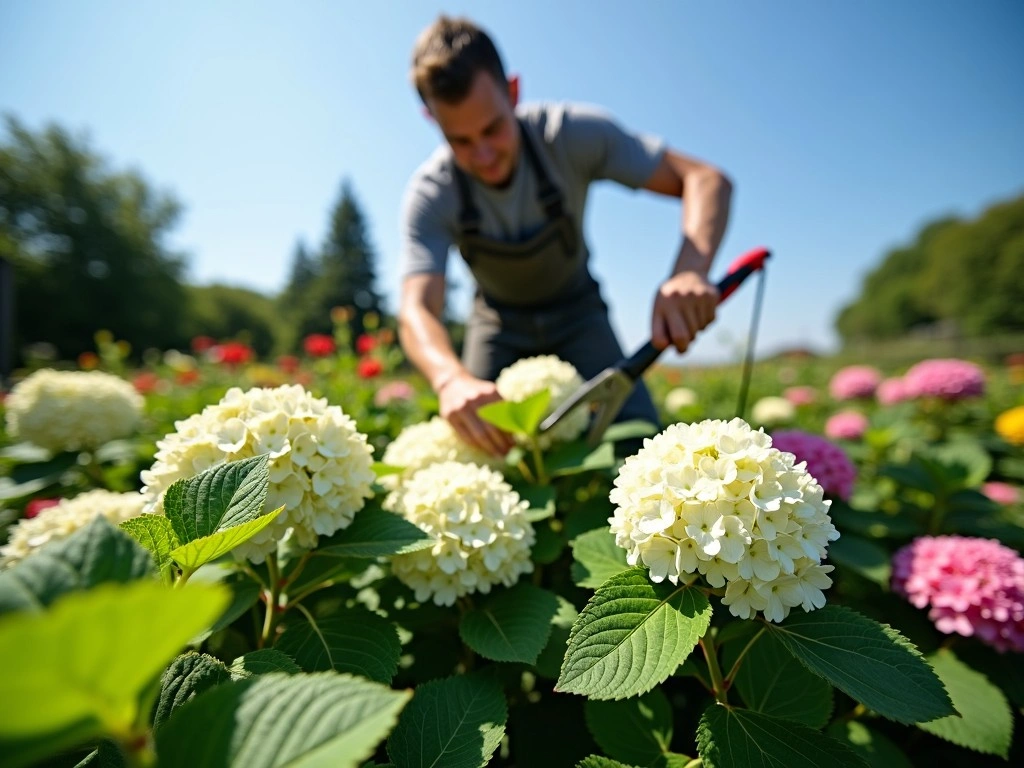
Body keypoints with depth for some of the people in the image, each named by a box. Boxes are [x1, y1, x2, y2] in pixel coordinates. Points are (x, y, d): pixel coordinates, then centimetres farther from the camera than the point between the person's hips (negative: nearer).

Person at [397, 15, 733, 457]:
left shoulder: (573, 133, -25)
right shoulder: (429, 196, -24)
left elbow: (706, 179, -27)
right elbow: (417, 309, -37)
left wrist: (690, 272, -49)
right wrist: (451, 380, -60)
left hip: (577, 313, 0)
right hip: (500, 324, 1)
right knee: (481, 448, -7)